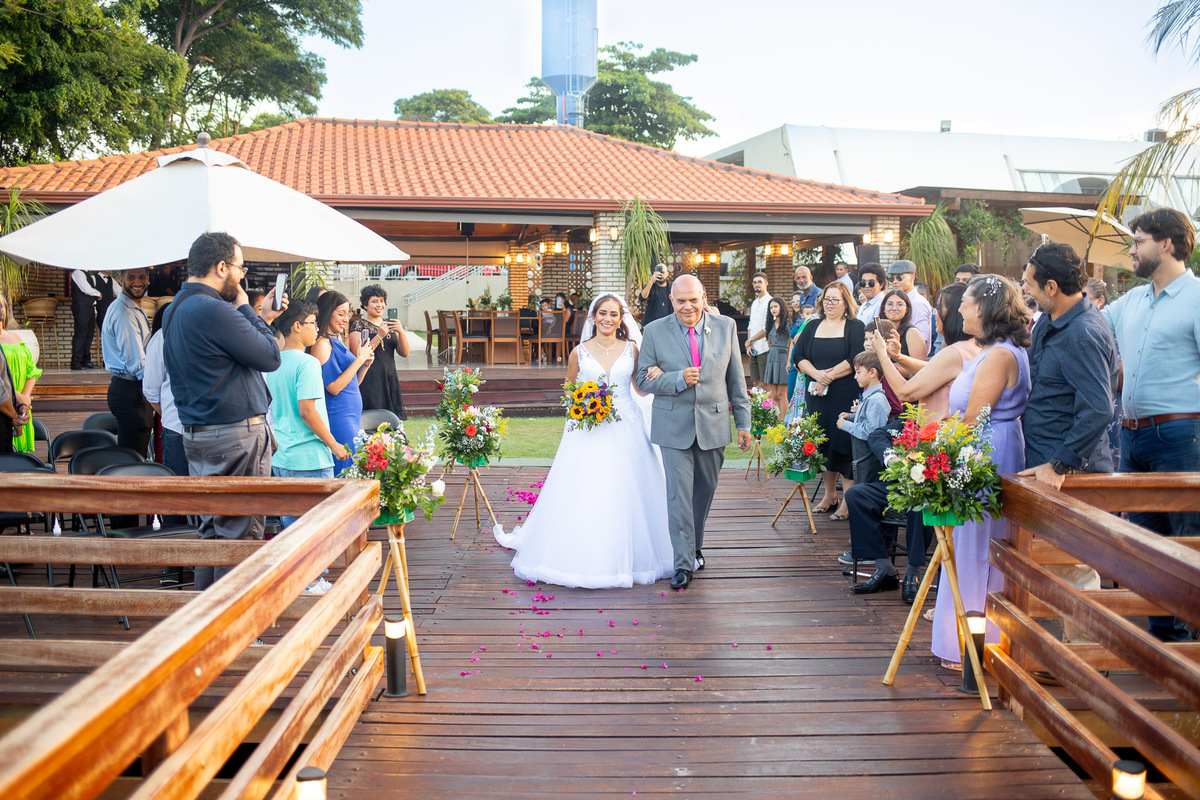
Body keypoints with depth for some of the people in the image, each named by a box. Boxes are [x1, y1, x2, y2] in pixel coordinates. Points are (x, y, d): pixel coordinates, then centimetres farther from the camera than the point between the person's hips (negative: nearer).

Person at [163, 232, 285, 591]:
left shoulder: (173, 310, 14)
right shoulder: (214, 310, -18)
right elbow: (270, 358, -14)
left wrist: (261, 319, 19)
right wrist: (248, 312, -2)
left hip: (196, 435, 10)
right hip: (236, 437, -10)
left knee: (211, 528, 17)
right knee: (240, 534, -2)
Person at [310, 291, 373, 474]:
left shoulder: (337, 341, 15)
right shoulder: (322, 344, -12)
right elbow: (334, 387, -18)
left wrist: (365, 364, 10)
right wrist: (359, 359, -13)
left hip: (353, 418, 9)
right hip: (338, 418, -9)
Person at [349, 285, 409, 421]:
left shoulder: (389, 325, 15)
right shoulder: (358, 325, 0)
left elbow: (404, 353, 8)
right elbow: (357, 356, -12)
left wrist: (401, 332, -9)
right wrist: (379, 336, -18)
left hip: (390, 380, 5)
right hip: (369, 382, -5)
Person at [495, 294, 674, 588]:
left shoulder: (631, 348, 5)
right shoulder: (580, 352, 4)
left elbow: (641, 388, 10)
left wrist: (656, 376, -10)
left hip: (625, 429, 1)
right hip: (588, 430, -1)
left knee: (626, 493, 2)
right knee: (583, 493, -3)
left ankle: (626, 557, 16)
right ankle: (586, 558, 7)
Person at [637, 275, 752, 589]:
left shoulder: (726, 327, 2)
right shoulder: (654, 331, -3)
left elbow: (736, 377, 6)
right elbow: (644, 380, -1)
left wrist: (743, 422, 5)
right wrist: (679, 379, -19)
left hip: (713, 424, 2)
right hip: (674, 426, -2)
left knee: (705, 490, 14)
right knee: (679, 493, -5)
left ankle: (694, 547, 34)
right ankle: (683, 562, 2)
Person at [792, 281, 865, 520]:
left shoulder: (855, 327, 1)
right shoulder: (812, 328, 15)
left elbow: (855, 360, -11)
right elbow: (798, 357, 5)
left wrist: (828, 377, -14)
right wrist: (817, 374, -12)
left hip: (846, 396, -5)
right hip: (816, 396, 5)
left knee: (844, 442, -7)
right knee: (822, 443, 9)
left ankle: (848, 499, 0)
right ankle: (829, 494, 21)